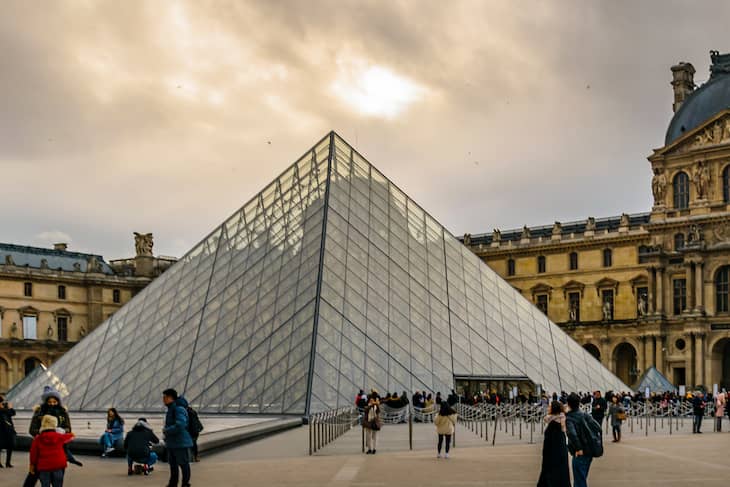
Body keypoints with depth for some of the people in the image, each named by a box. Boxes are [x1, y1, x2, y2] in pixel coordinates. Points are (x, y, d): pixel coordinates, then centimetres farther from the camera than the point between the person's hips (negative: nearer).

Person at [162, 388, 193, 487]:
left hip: (181, 443, -9)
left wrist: (166, 431, -16)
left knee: (183, 464, 0)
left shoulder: (179, 409, -18)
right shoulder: (171, 409, 13)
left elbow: (180, 425, -28)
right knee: (173, 464, 16)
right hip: (171, 443, 10)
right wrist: (165, 430, 6)